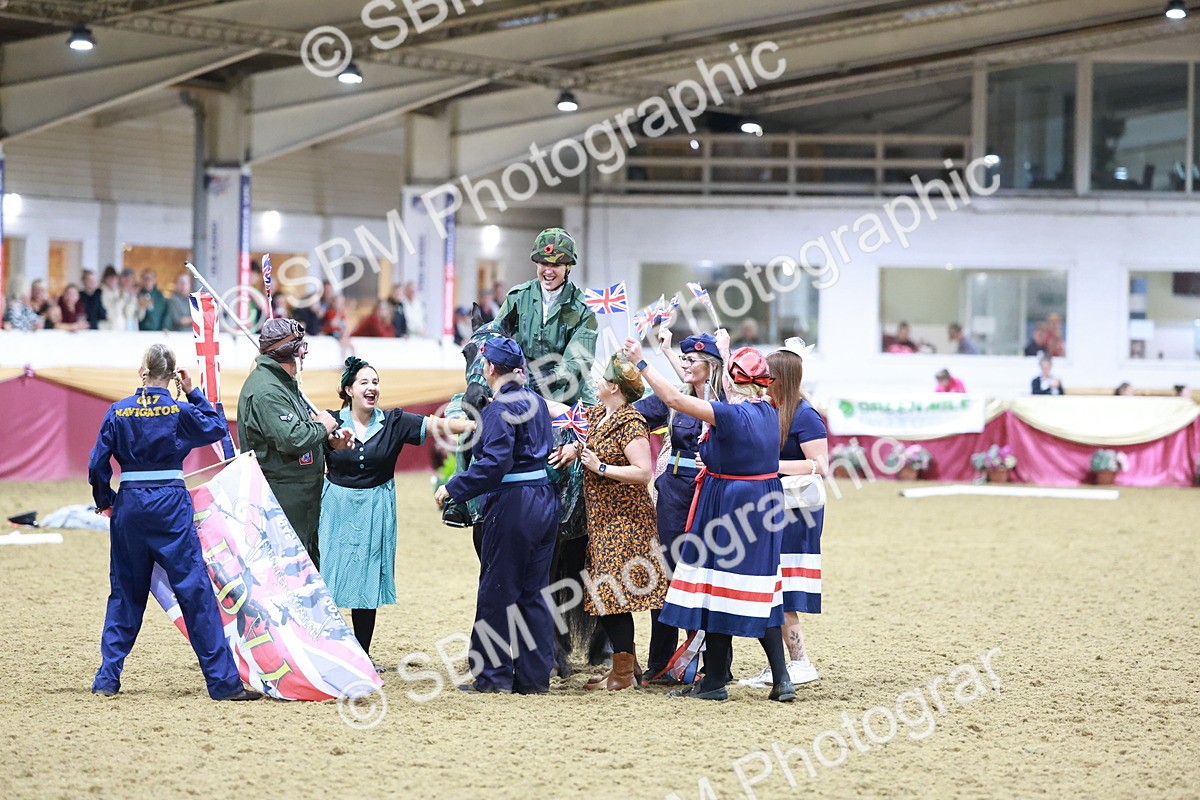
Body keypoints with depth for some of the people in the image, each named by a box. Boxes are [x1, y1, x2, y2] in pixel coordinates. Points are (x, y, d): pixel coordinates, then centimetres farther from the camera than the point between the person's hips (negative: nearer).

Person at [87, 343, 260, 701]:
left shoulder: (118, 411, 0)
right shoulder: (179, 410, -6)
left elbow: (97, 464, 1)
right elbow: (217, 428, 10)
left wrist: (105, 501, 16)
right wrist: (193, 393, 10)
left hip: (129, 503, 3)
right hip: (170, 503, -3)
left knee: (125, 592, 15)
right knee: (195, 590, -2)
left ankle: (107, 678, 13)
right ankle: (223, 681, -4)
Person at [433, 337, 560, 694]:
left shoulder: (499, 409, -13)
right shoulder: (536, 401, 12)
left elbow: (494, 463, -22)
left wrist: (452, 488, -16)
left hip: (512, 504, -8)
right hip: (545, 500, 8)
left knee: (496, 590, 2)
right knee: (534, 591, 11)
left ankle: (494, 674, 7)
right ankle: (534, 676, 13)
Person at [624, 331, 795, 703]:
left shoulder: (730, 414, -19)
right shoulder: (768, 411, 3)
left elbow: (674, 398, -19)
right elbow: (742, 392, 26)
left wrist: (641, 362, -9)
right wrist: (725, 350, 43)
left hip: (727, 504, -8)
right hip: (763, 505, 8)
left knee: (720, 589, 1)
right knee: (759, 593, 12)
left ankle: (714, 682, 7)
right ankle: (781, 679, 8)